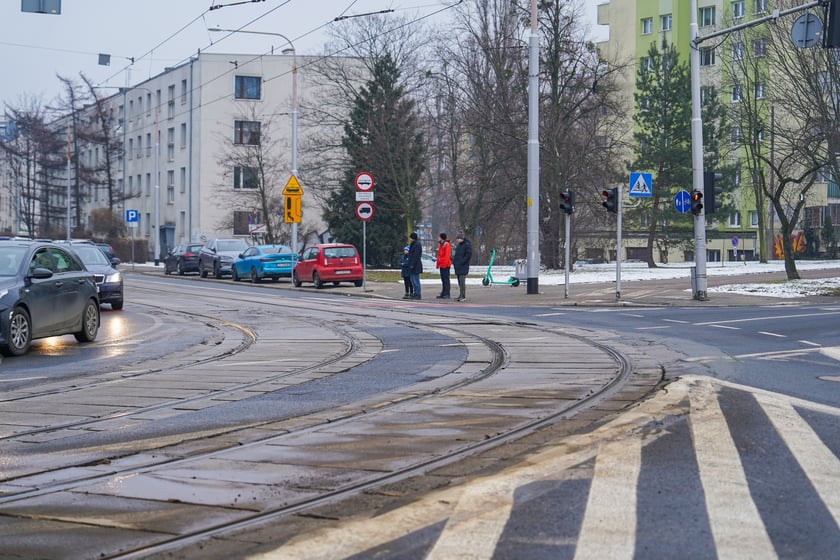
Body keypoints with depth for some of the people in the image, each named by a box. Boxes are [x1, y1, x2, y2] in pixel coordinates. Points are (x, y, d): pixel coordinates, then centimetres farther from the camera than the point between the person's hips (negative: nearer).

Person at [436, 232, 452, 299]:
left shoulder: (447, 245, -12)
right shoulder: (441, 245, 18)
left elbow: (447, 256, -19)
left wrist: (445, 263, -22)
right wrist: (438, 263, 17)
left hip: (445, 265, -10)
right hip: (442, 265, 10)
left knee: (446, 279, -8)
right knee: (443, 279, 11)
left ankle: (447, 294, -8)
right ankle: (443, 294, 15)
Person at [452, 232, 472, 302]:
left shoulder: (467, 245, -8)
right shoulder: (458, 246, 19)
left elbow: (468, 255, -15)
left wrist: (462, 262, -18)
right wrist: (454, 261, 13)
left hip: (463, 267, -9)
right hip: (457, 266, 9)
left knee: (462, 281, -14)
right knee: (459, 281, 10)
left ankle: (463, 296, -15)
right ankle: (461, 295, 15)